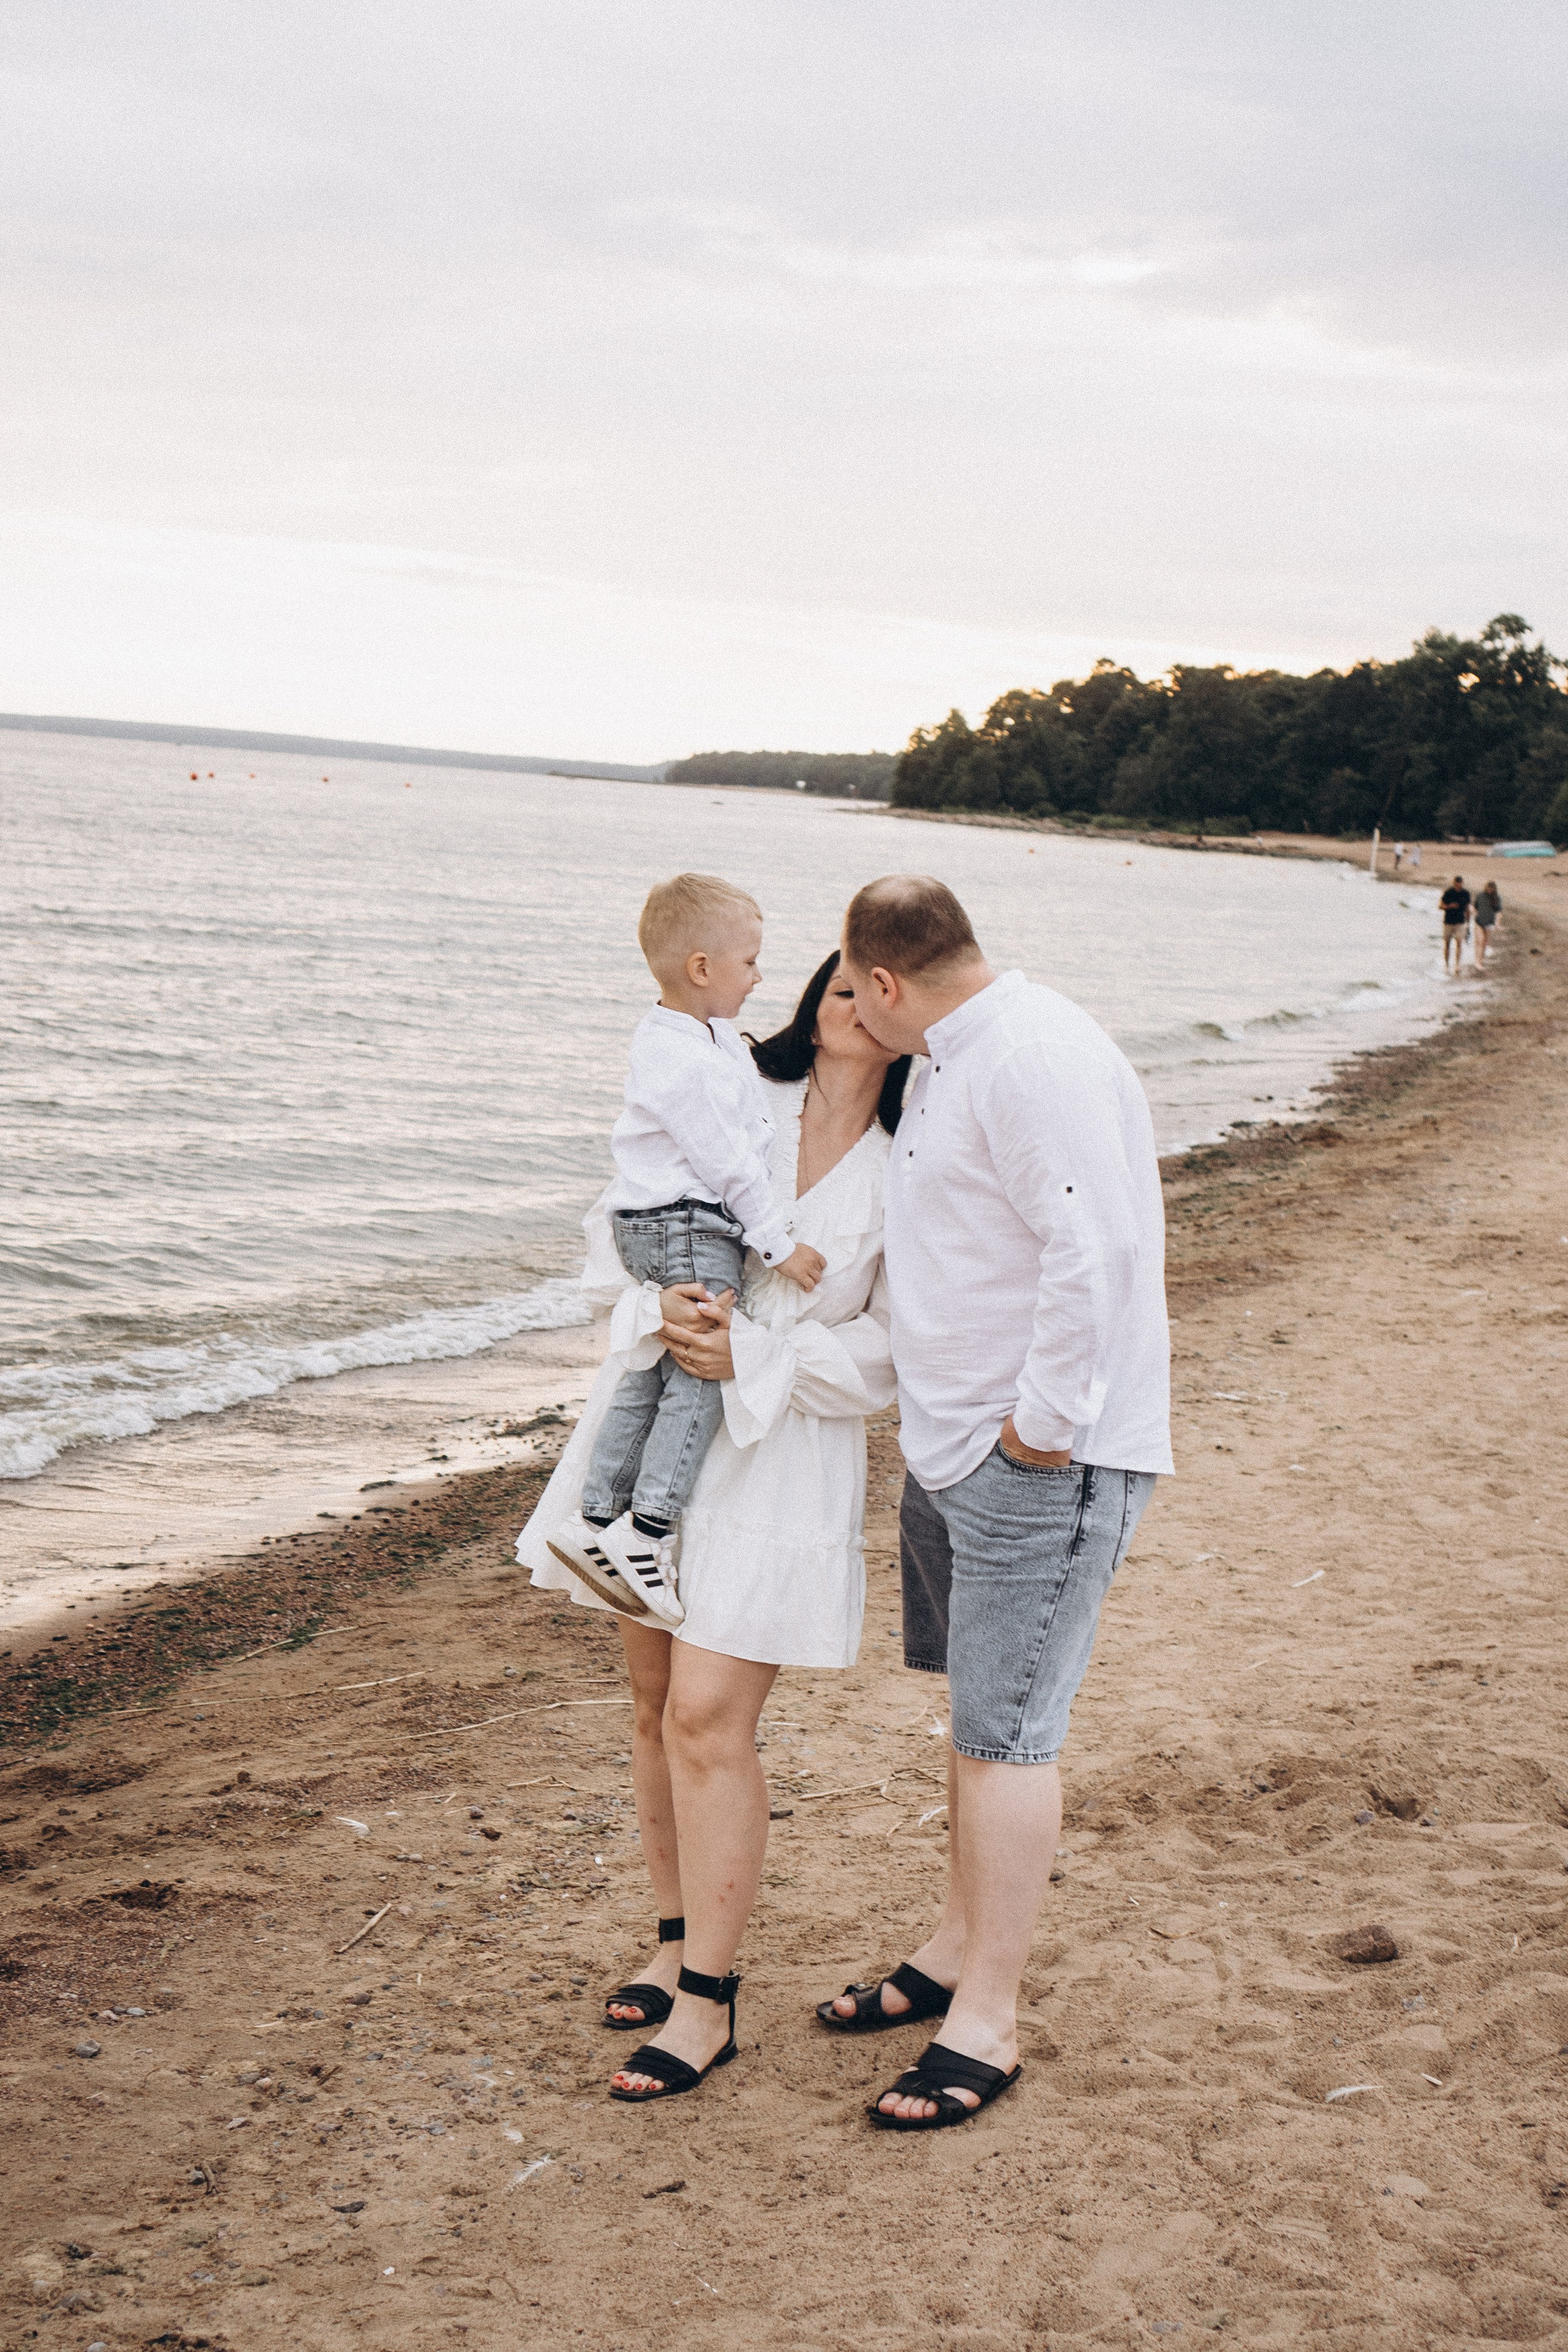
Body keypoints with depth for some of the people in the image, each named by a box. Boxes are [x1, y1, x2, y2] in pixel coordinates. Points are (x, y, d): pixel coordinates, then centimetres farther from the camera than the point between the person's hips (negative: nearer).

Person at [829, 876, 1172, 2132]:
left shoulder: (1039, 1059, -20)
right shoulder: (952, 1063, 14)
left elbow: (1094, 1250, -29)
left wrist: (1044, 1427, -23)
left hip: (1043, 1461, -10)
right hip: (952, 1445, 10)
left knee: (1006, 1730, -4)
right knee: (981, 1712, 19)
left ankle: (987, 2022, 5)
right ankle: (959, 1947, 33)